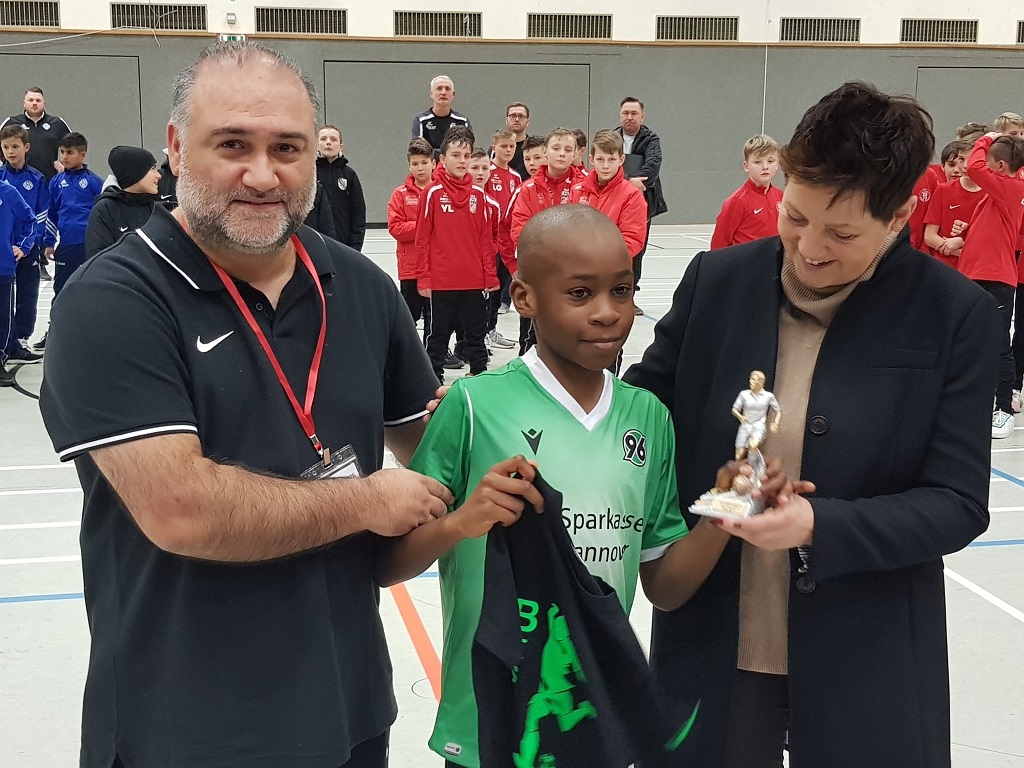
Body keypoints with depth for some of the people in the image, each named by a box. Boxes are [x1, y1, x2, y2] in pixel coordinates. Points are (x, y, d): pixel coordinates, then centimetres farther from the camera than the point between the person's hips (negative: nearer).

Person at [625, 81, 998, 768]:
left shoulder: (956, 316, -9)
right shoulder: (717, 281, -3)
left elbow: (958, 503, -10)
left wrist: (818, 525, -25)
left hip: (868, 662, -1)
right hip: (711, 645, 2)